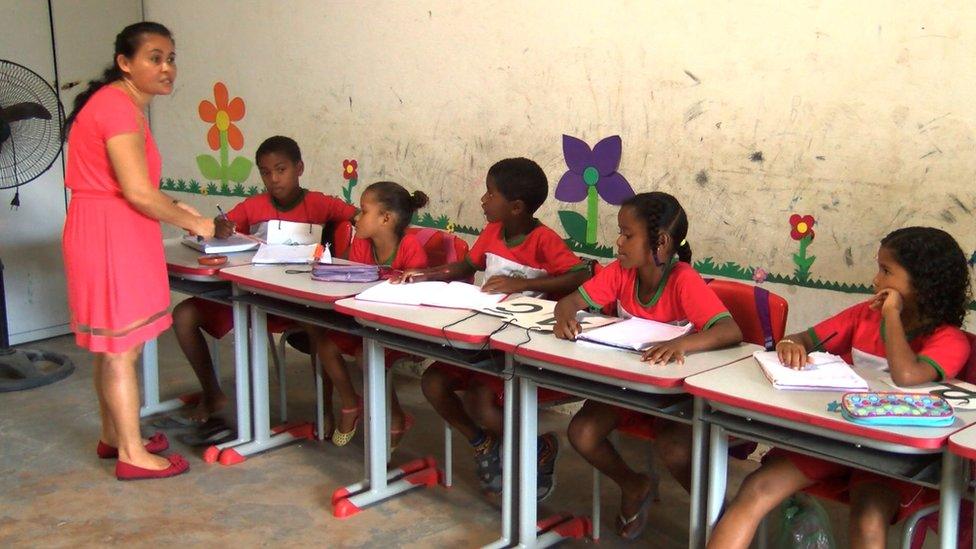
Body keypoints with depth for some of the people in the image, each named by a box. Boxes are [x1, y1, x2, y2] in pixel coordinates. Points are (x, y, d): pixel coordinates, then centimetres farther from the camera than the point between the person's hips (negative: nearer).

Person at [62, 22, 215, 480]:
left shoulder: (123, 104, 15)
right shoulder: (118, 105, -16)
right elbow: (138, 192, -21)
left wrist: (175, 209, 12)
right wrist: (192, 223, -9)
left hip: (117, 233, 10)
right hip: (109, 235, -10)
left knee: (113, 344, 17)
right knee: (121, 346, -3)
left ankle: (114, 436, 29)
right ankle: (132, 454, 5)